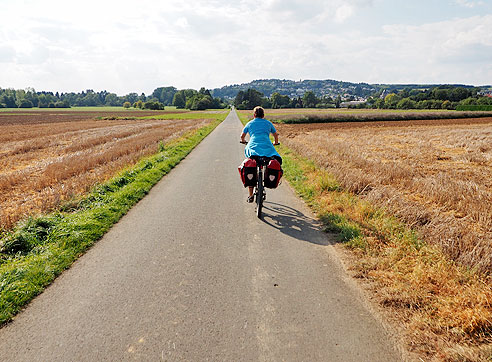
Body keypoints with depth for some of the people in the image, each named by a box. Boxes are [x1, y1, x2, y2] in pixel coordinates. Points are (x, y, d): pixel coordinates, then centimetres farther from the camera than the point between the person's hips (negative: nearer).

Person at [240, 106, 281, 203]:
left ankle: (250, 196, 8)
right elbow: (276, 135, 35)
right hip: (267, 147, -1)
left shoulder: (250, 123, 22)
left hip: (253, 147, 1)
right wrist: (276, 143, 54)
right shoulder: (268, 123, 23)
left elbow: (242, 135, 31)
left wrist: (243, 141, 53)